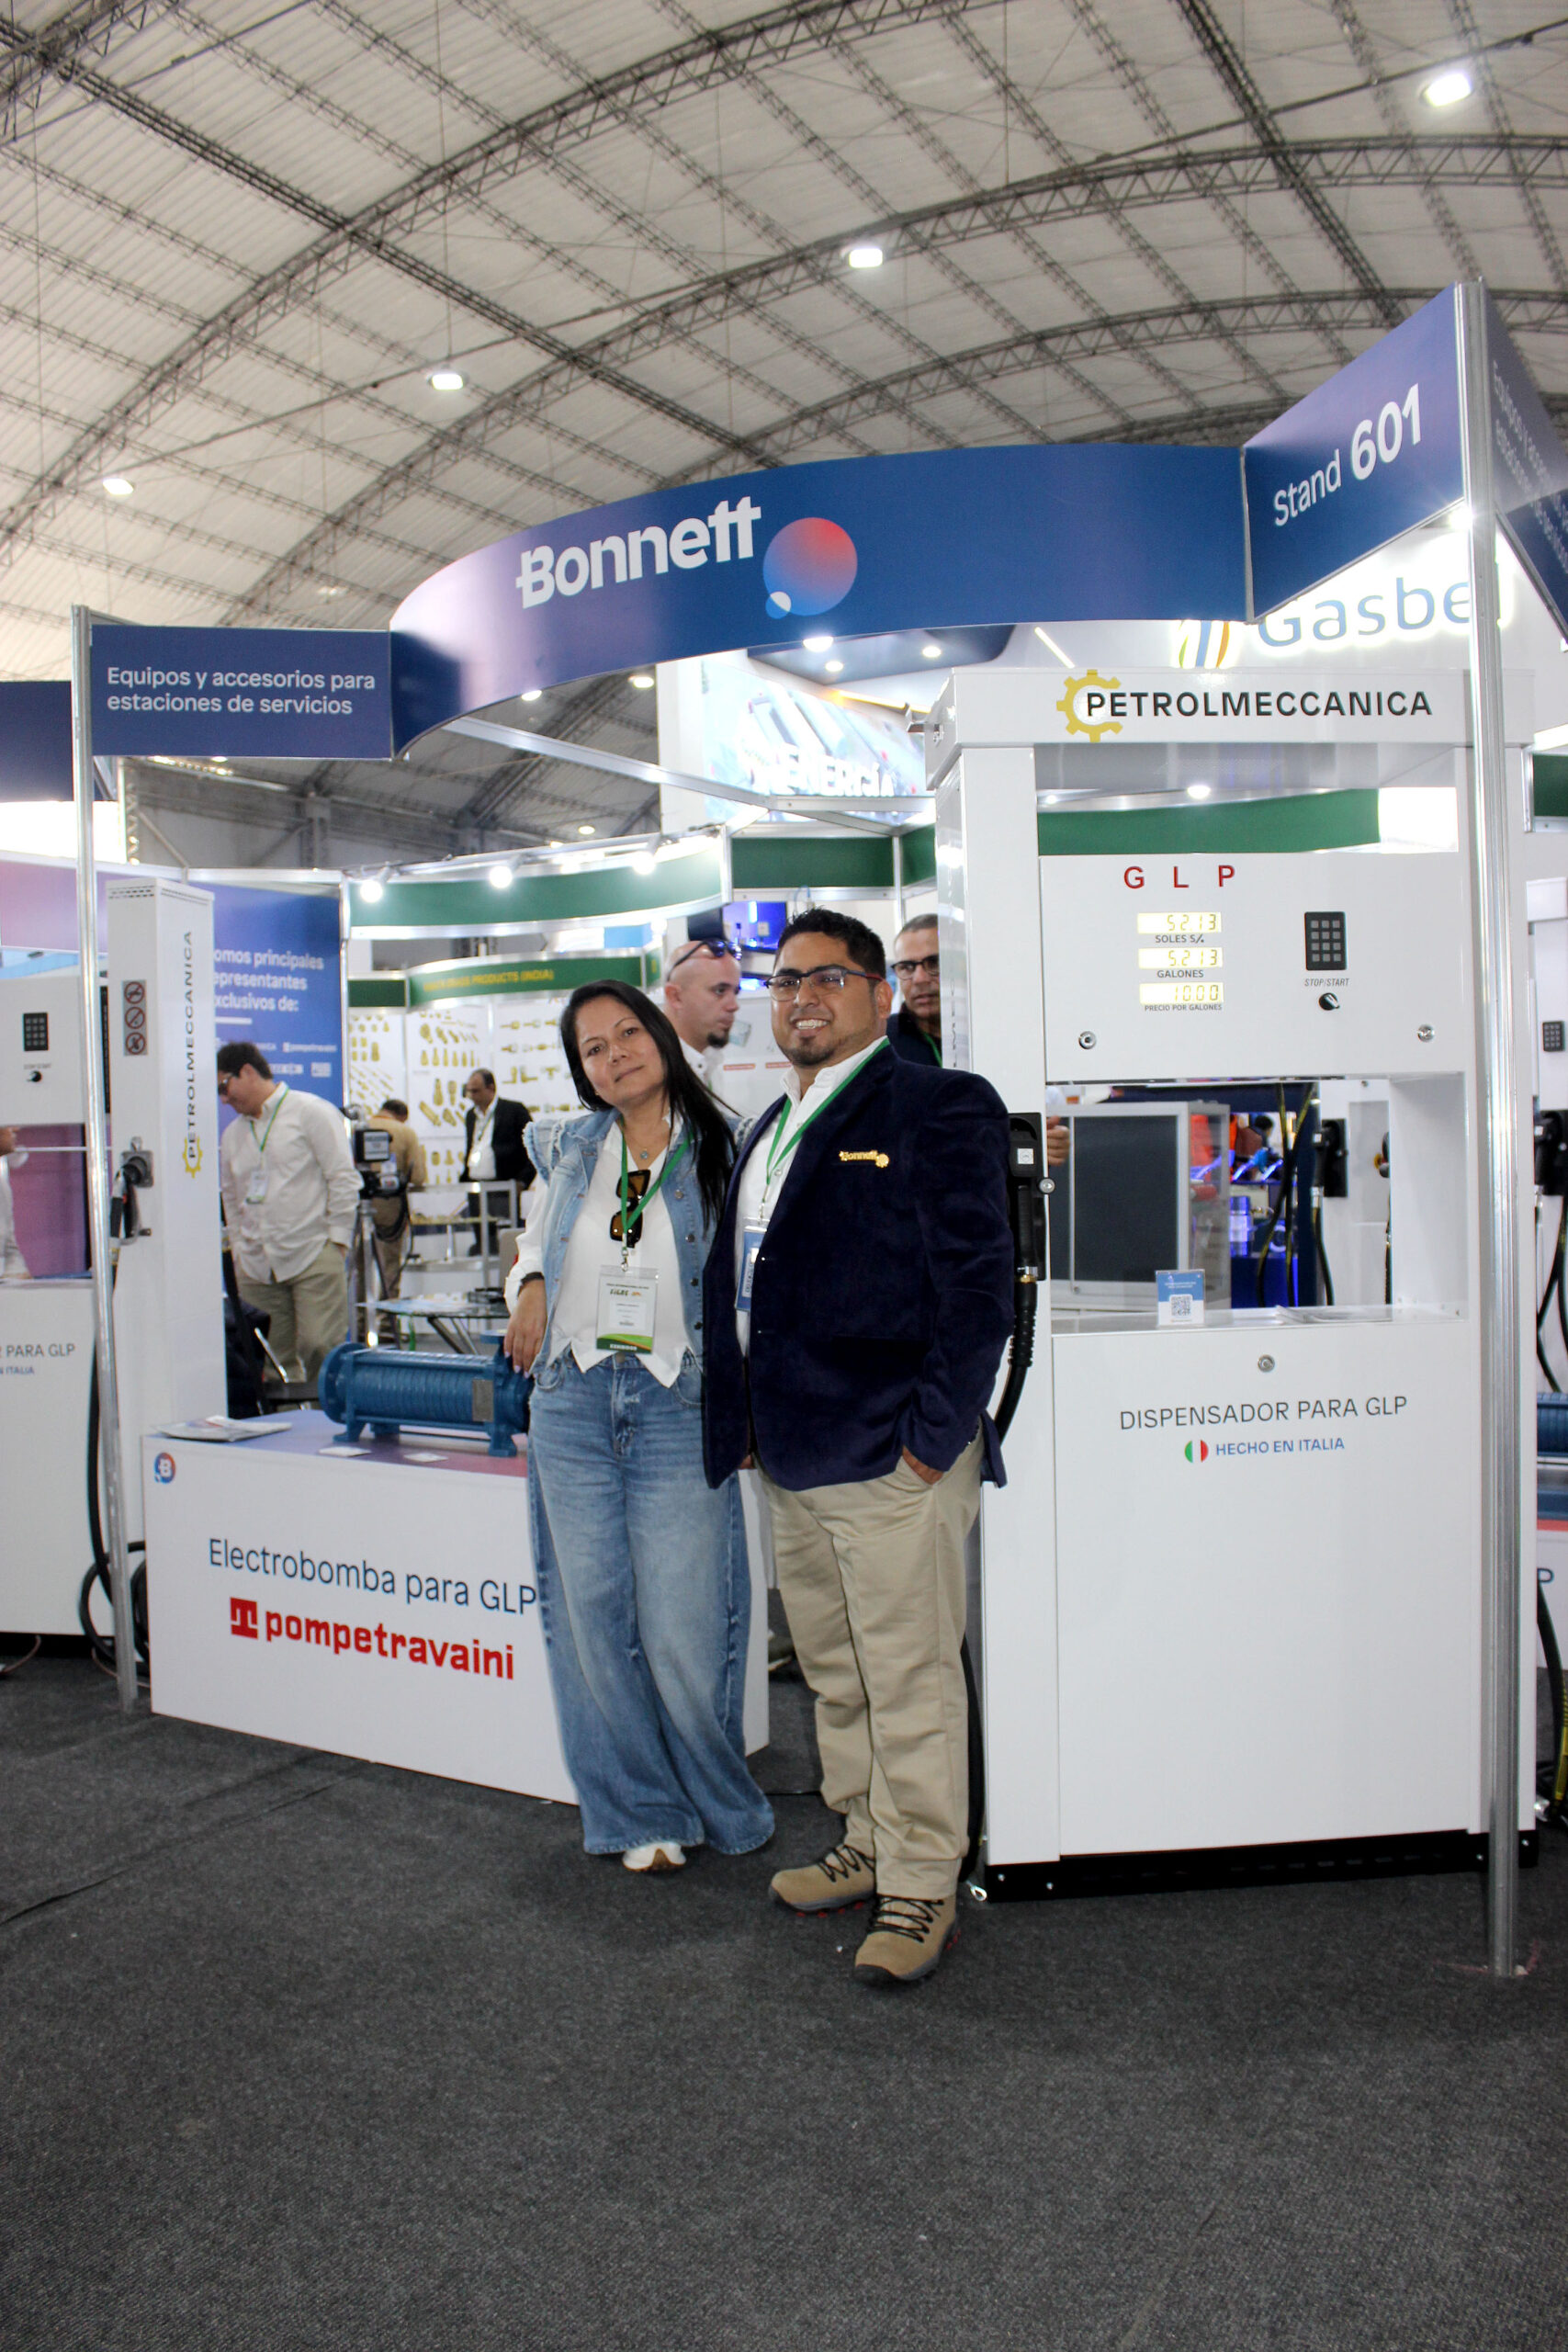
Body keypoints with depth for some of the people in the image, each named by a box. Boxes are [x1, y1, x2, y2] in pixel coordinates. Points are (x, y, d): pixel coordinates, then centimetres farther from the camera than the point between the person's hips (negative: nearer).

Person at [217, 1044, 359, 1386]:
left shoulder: (311, 1112, 0)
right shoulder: (233, 1133, 18)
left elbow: (344, 1179, -4)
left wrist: (337, 1241, -9)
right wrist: (239, 1251, 14)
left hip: (314, 1254, -5)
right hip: (257, 1266, 5)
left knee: (320, 1350, -12)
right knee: (274, 1362, 0)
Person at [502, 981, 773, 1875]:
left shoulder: (722, 1148, -1)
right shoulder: (569, 1149, 9)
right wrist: (530, 1287, 7)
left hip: (680, 1407, -3)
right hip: (573, 1406, 4)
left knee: (682, 1625, -3)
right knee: (592, 1618, 6)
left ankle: (720, 1806, 20)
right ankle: (640, 1814, 22)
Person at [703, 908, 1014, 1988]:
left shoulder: (938, 1106, -8)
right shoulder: (771, 1131, 18)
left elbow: (979, 1283, -14)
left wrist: (933, 1436, -17)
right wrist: (744, 1423, 15)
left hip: (893, 1458, -8)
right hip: (791, 1457, 8)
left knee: (911, 1679, 2)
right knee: (836, 1675, 19)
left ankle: (921, 1890, 17)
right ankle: (867, 1846, 35)